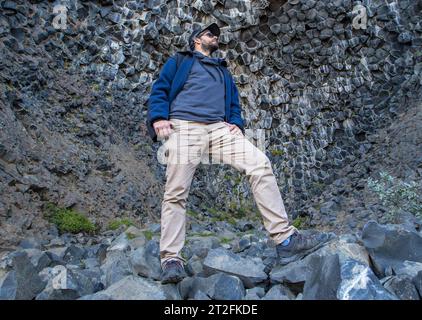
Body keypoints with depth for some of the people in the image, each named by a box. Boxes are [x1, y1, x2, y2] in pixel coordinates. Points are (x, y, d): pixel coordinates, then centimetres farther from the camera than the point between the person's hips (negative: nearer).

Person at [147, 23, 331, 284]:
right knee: (176, 193, -14)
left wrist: (236, 123, 5)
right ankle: (171, 259, -10)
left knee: (260, 164, -18)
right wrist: (159, 118, -8)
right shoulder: (179, 61, 24)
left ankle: (285, 240, -20)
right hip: (184, 127, -3)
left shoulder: (223, 70, 36)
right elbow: (159, 90, 12)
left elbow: (233, 102, 28)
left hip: (220, 128, 3)